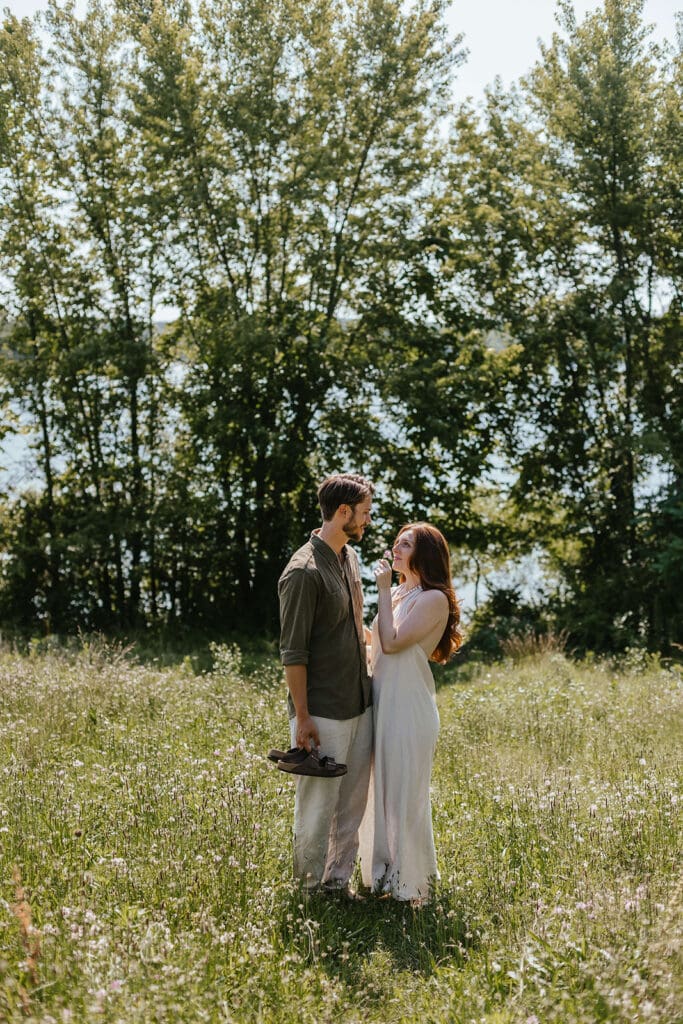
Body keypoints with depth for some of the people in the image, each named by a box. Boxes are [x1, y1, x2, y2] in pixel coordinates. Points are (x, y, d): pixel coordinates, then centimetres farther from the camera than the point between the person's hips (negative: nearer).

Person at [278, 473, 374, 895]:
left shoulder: (350, 558, 11)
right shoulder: (304, 572, -16)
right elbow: (293, 651, -16)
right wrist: (302, 717, -16)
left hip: (360, 705, 8)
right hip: (324, 713, -8)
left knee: (353, 802, 13)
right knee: (318, 805, 2)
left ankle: (339, 881, 23)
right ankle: (312, 889, 15)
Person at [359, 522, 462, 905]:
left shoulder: (434, 599, -12)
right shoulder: (397, 593, 13)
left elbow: (392, 642, -18)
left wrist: (384, 590, -15)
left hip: (409, 706, -8)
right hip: (383, 701, 8)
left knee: (406, 795, 0)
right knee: (383, 791, 15)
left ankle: (412, 883, 13)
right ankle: (385, 872, 28)